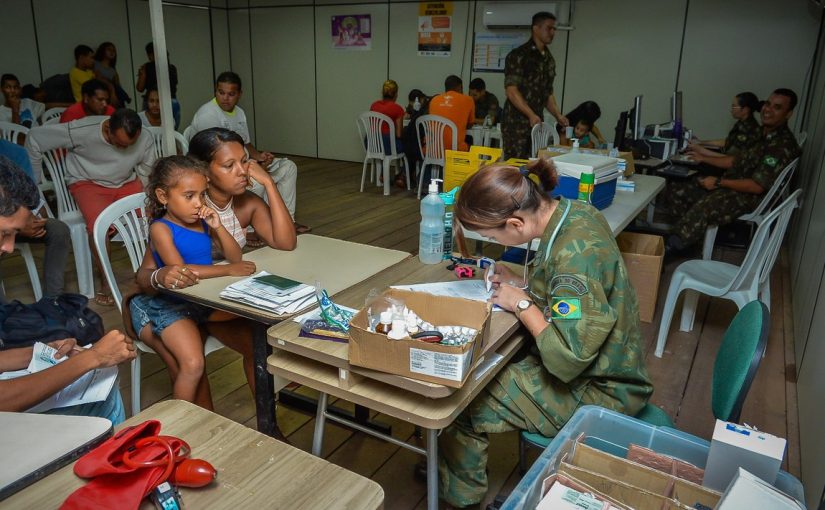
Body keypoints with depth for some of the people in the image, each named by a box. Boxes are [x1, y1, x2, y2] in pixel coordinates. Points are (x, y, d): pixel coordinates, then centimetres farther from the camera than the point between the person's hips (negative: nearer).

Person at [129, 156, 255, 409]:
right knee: (193, 365, -23)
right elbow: (179, 270, -26)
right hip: (169, 304, -7)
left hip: (206, 297, 7)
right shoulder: (161, 228, -12)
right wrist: (227, 270, -25)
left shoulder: (203, 221, 5)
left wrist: (217, 226, -11)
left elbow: (235, 257, 3)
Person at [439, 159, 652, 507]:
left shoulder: (576, 254, -32)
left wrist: (522, 303, -20)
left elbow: (566, 361, -33)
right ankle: (455, 467, 27)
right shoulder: (574, 213, -5)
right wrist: (525, 283, -2)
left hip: (595, 394, -9)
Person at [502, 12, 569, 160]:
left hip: (537, 122, 7)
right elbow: (511, 90, -15)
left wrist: (558, 115, 8)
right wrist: (531, 115, -23)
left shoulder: (549, 59, 16)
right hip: (516, 122, -7)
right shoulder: (518, 55, -7)